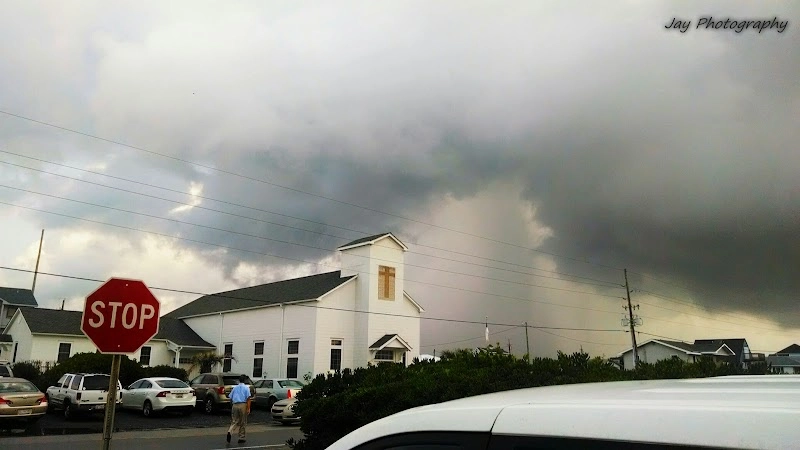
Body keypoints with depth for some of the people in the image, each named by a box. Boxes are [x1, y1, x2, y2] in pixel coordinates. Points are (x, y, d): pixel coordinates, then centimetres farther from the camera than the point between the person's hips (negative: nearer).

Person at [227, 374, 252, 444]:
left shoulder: (235, 387, 12)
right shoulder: (246, 387, 0)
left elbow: (231, 398, 13)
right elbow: (248, 398, -9)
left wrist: (232, 406, 25)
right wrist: (248, 408, -8)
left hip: (235, 405, 3)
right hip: (243, 405, -3)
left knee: (234, 421, 9)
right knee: (243, 422, 9)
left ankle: (230, 431, -19)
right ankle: (241, 438, 13)